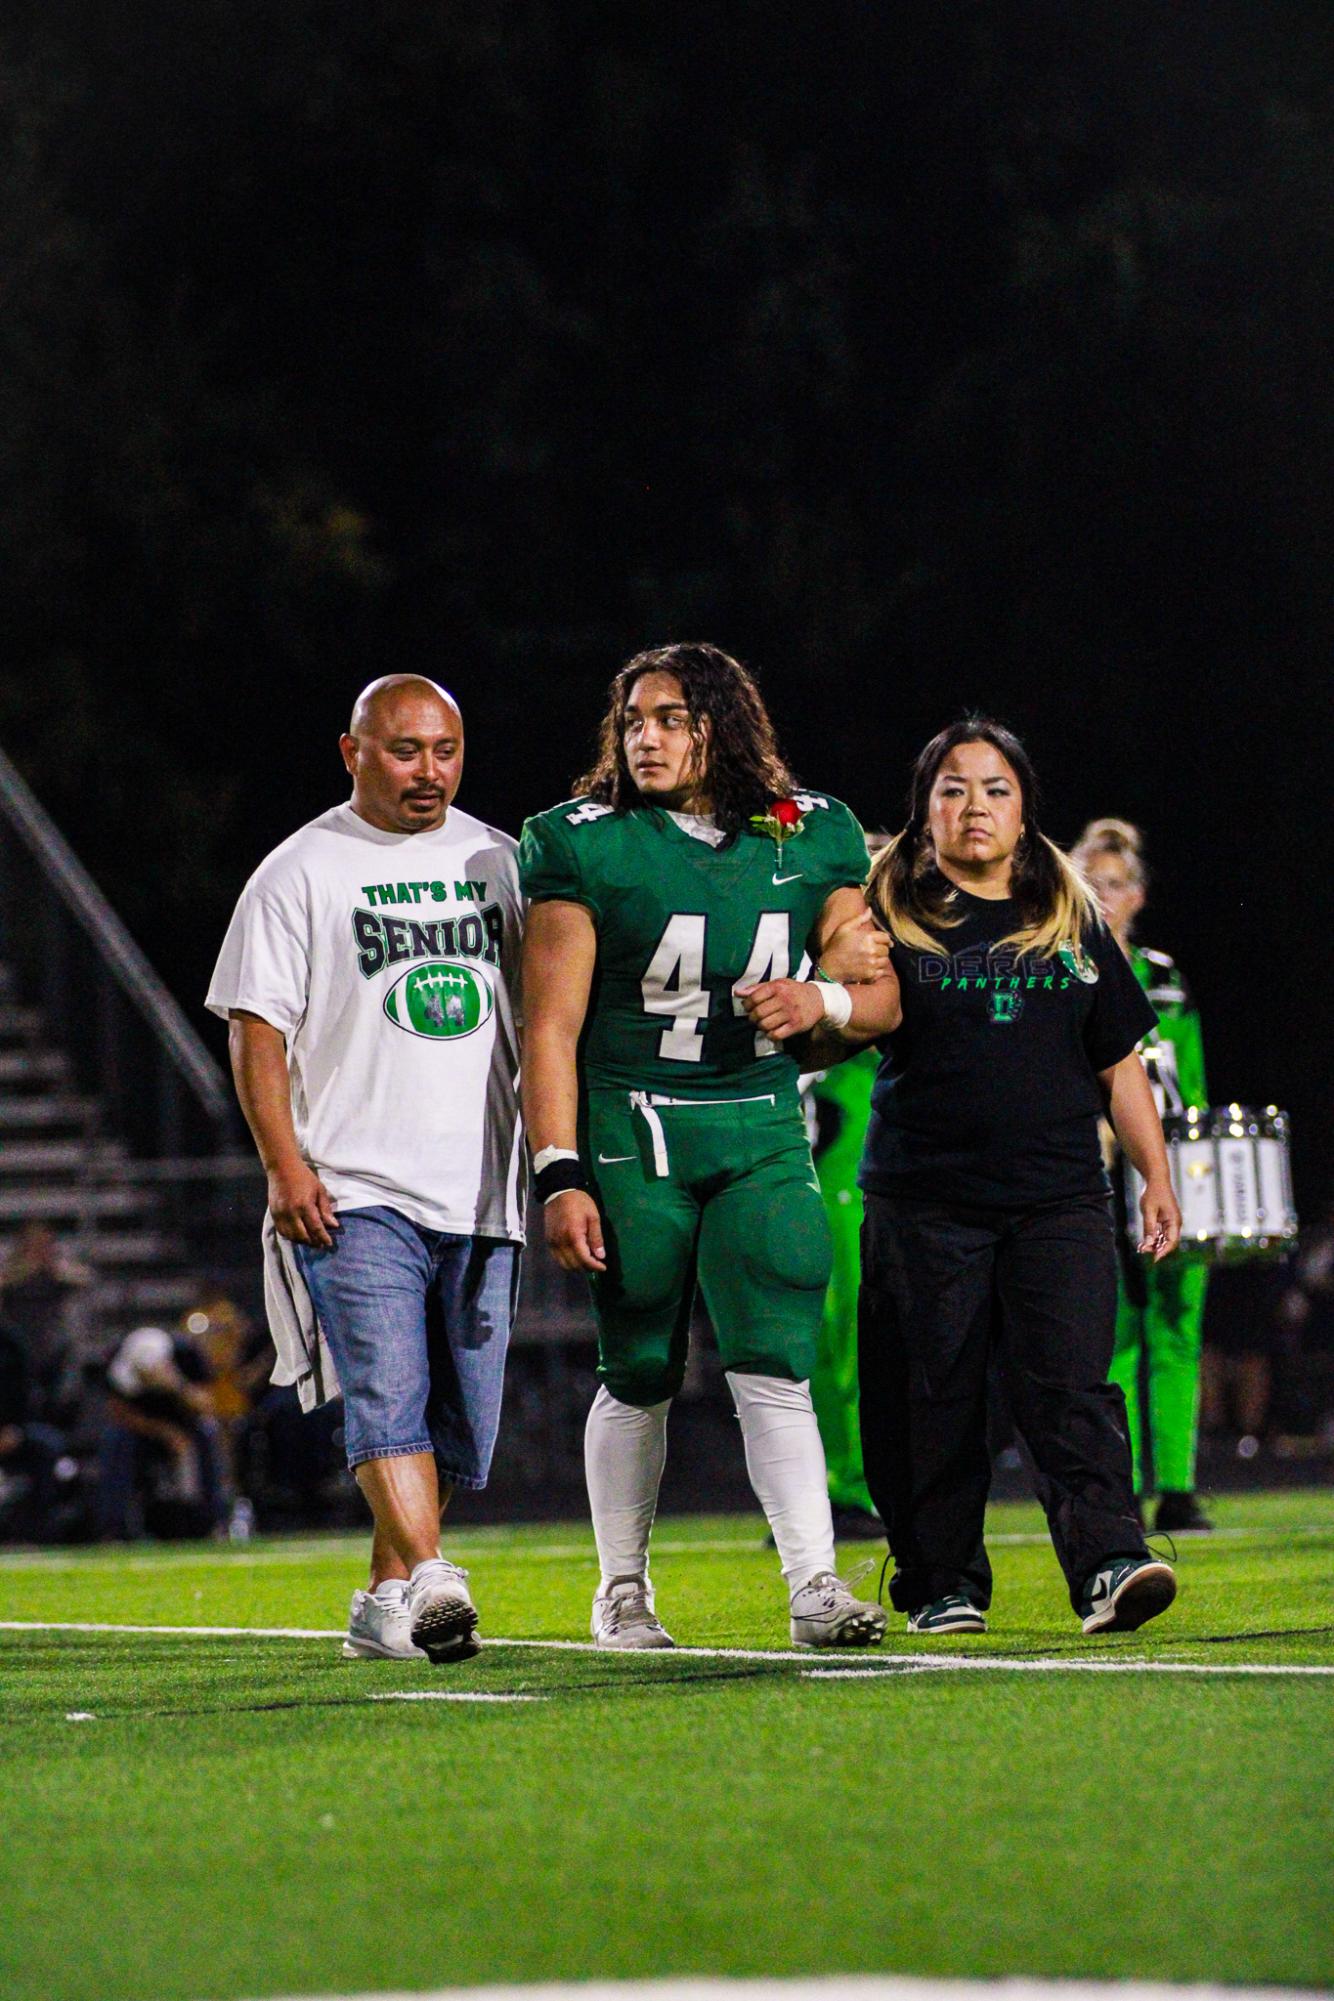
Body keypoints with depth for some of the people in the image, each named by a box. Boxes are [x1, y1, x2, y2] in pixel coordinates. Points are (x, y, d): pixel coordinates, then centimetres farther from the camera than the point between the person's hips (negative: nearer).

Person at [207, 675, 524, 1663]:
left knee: (458, 1415, 5)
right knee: (388, 1394, -19)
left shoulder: (498, 861, 13)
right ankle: (430, 1580, -29)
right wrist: (287, 1167, -12)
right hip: (354, 1191, -5)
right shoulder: (303, 871, 0)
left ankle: (383, 1601, 17)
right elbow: (258, 1029, -3)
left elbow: (541, 1021, 19)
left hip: (480, 1192, 5)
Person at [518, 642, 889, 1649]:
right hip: (631, 1134, -2)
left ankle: (815, 1585, -10)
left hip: (762, 1136, 2)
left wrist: (843, 981, -10)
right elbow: (552, 1028, -6)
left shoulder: (812, 837, 6)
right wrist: (562, 1176, -13)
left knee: (773, 1368, -9)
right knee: (640, 1376, 5)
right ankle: (623, 1592, 19)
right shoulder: (586, 845, -5)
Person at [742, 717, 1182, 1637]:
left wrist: (1157, 1175, 11)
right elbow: (880, 1004, -16)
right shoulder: (895, 915, 5)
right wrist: (821, 1007, -39)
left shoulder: (1073, 921, 14)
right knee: (933, 1395, 1)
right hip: (926, 1202, -1)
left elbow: (1120, 1062, 17)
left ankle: (1110, 1563, -19)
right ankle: (941, 1586, 12)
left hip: (1060, 1197, 1)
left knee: (1070, 1385, -12)